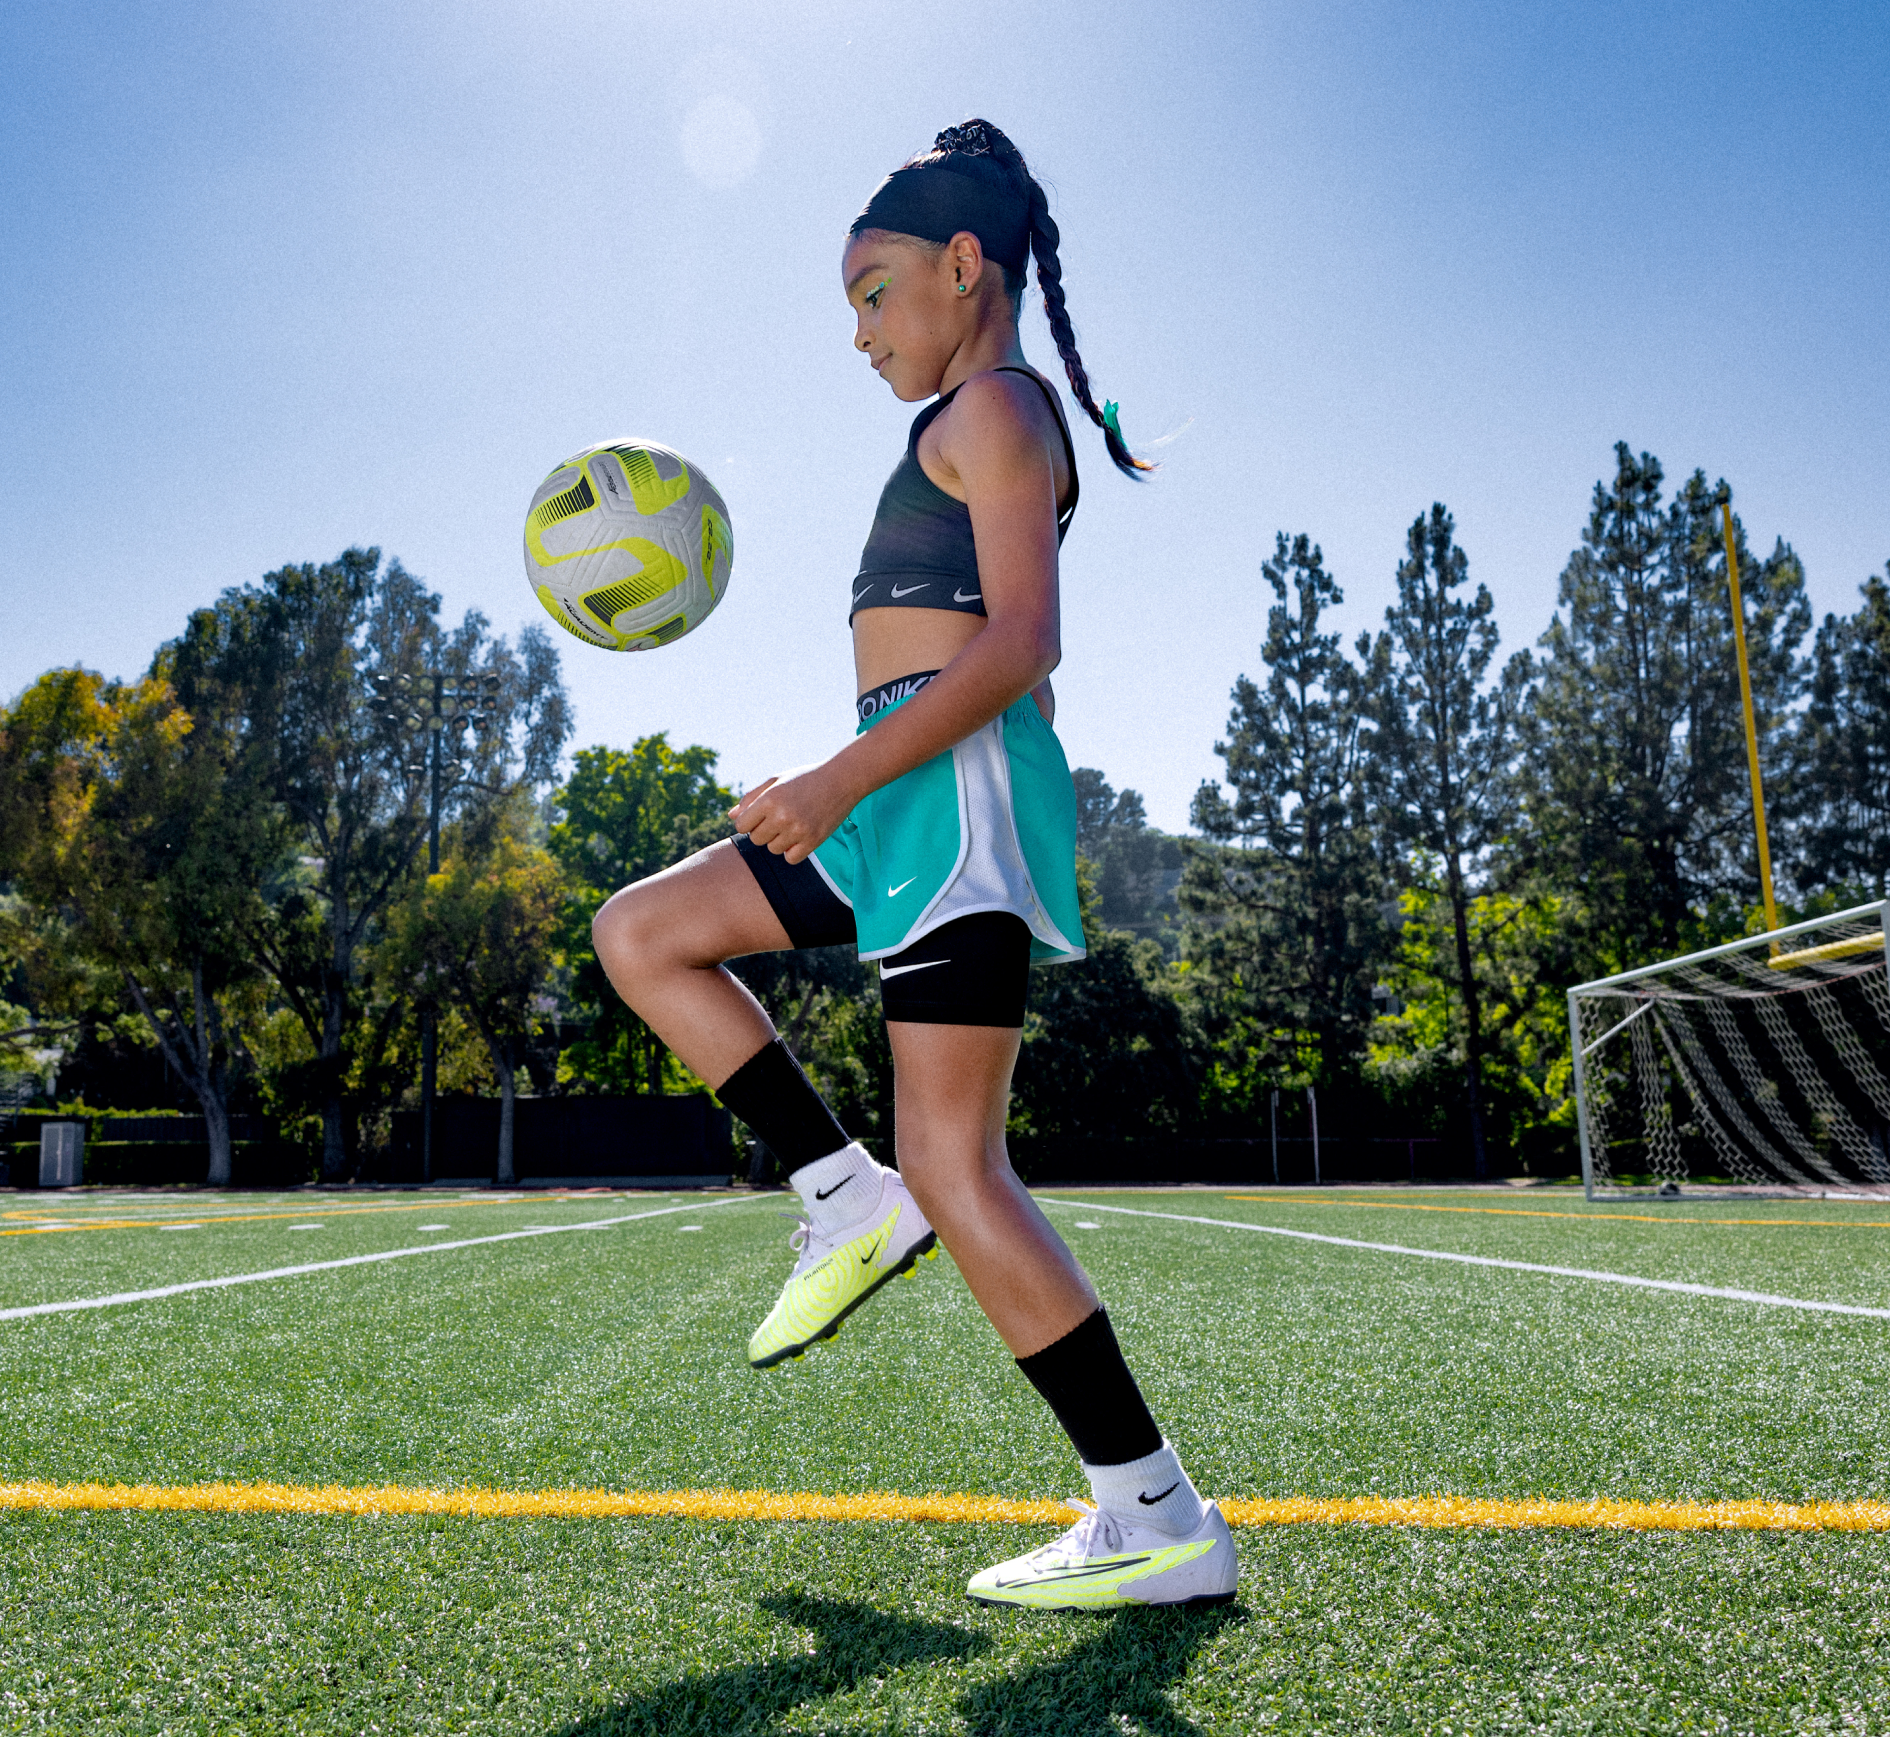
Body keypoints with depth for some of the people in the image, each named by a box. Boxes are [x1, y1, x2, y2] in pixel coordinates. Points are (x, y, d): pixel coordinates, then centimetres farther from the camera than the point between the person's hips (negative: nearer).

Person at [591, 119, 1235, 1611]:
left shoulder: (991, 406, -4)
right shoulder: (983, 427, 25)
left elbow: (1018, 644, -18)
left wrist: (837, 781, -22)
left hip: (959, 783, -10)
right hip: (911, 800, 10)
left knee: (953, 1163, -11)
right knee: (641, 932, 12)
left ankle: (1162, 1524, -2)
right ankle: (849, 1197, 7)